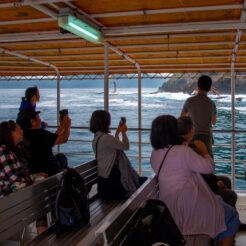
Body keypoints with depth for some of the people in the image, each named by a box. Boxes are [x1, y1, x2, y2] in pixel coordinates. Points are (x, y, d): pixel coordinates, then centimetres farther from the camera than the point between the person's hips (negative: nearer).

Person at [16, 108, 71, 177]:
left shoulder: (23, 135, -2)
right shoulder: (40, 134, -26)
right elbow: (63, 139, -16)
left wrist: (62, 126, 15)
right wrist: (67, 126, 2)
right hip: (49, 171, -6)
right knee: (61, 157, 23)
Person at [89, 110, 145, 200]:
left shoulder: (96, 138, 10)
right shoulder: (106, 137, -21)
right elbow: (125, 146, -11)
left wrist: (117, 133, 19)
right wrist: (123, 132, 4)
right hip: (111, 180, -10)